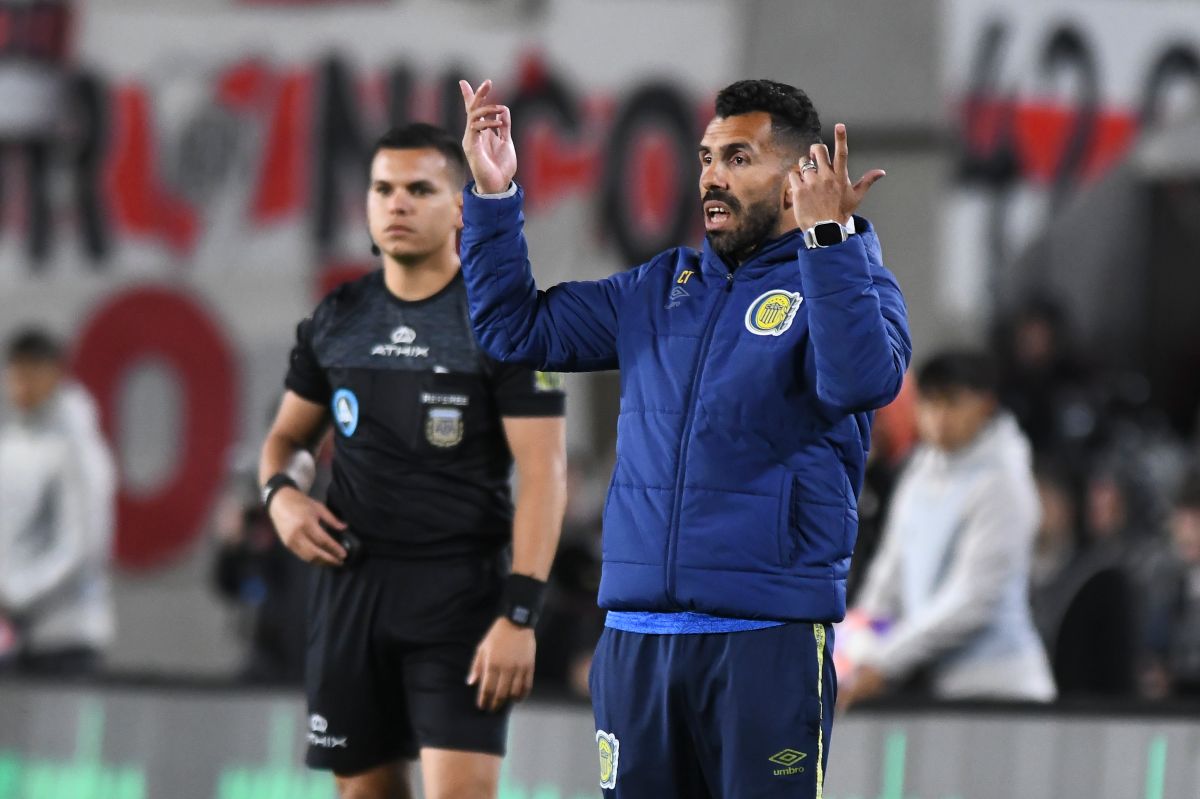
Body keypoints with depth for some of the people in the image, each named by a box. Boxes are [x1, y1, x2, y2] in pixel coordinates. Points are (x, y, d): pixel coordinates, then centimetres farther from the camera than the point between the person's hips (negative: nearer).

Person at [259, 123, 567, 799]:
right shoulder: (337, 321, 9)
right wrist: (280, 493, -2)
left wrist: (520, 614, -20)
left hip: (460, 589, -5)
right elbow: (287, 437, 22)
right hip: (351, 582, 5)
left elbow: (543, 475, -11)